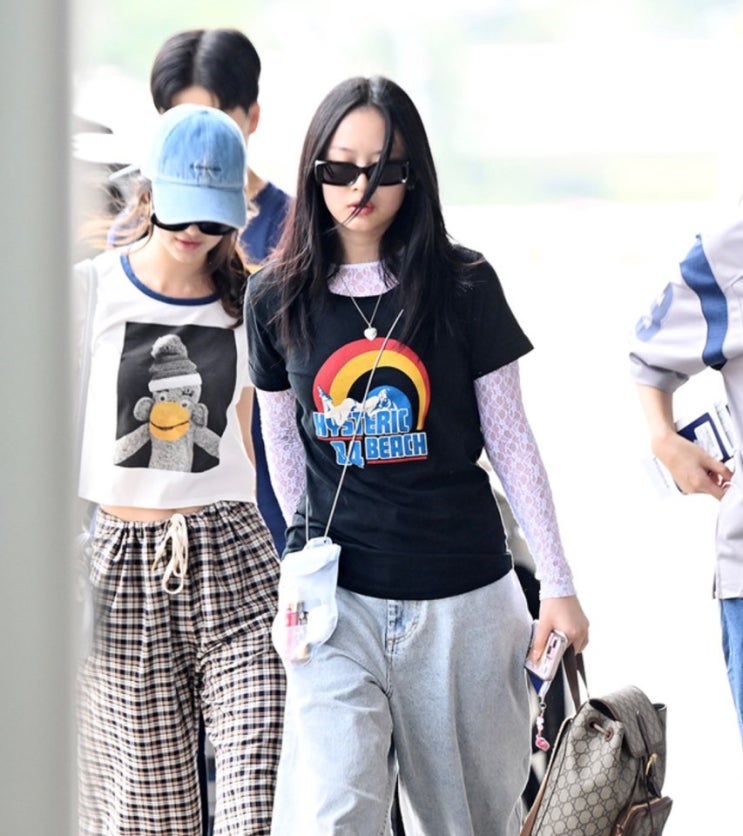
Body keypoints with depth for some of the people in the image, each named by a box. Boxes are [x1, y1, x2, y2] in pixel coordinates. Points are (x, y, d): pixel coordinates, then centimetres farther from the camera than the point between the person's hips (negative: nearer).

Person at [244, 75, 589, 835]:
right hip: (340, 602, 0)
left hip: (464, 600, 0)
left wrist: (558, 582, 1)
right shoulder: (278, 299, 1)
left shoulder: (464, 287, -3)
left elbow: (510, 440, 2)